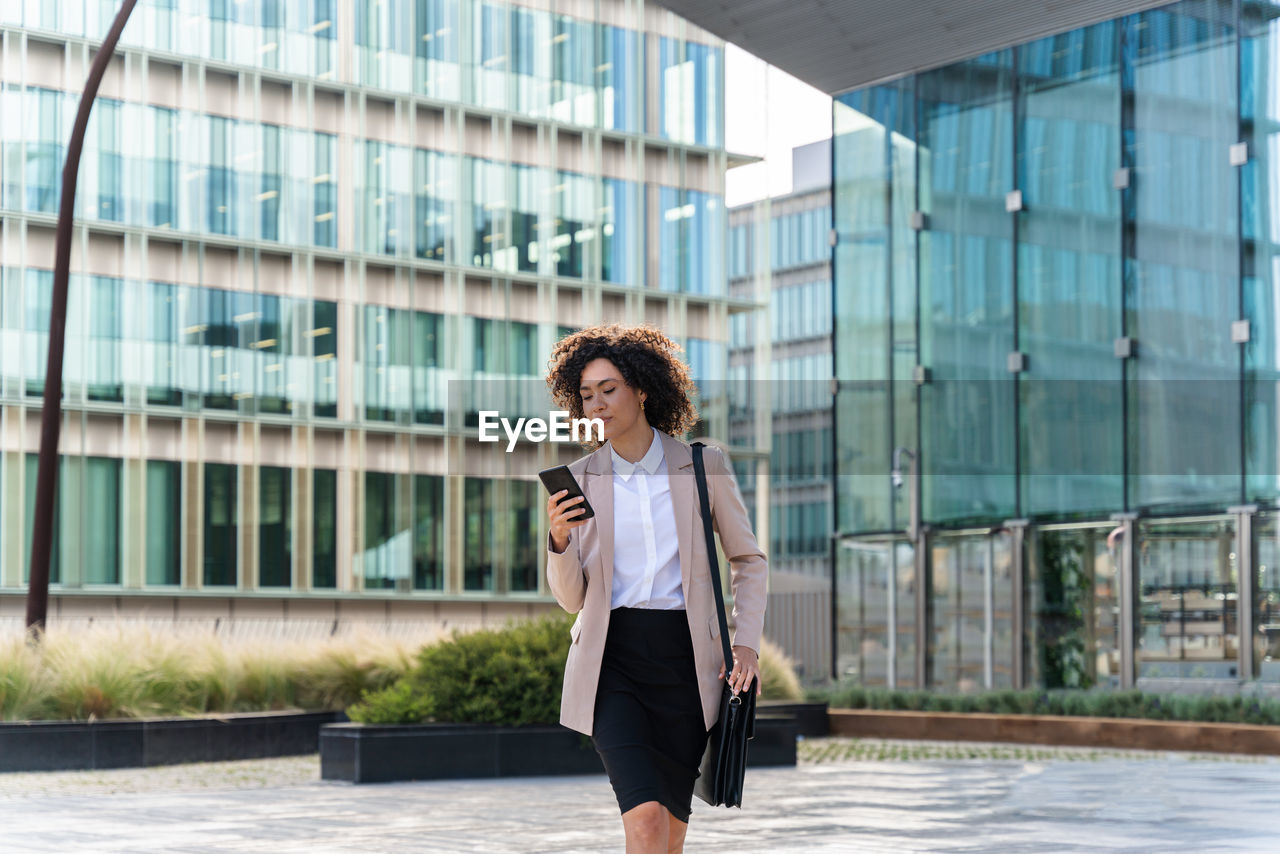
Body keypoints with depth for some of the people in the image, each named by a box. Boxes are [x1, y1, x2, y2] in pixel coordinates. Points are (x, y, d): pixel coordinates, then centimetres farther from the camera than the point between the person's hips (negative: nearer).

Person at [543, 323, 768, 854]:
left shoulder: (703, 467, 3)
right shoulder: (579, 479, 5)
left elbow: (748, 560, 12)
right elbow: (570, 597, 6)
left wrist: (747, 644, -1)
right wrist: (559, 539, -14)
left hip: (685, 656, 1)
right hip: (609, 659, -1)